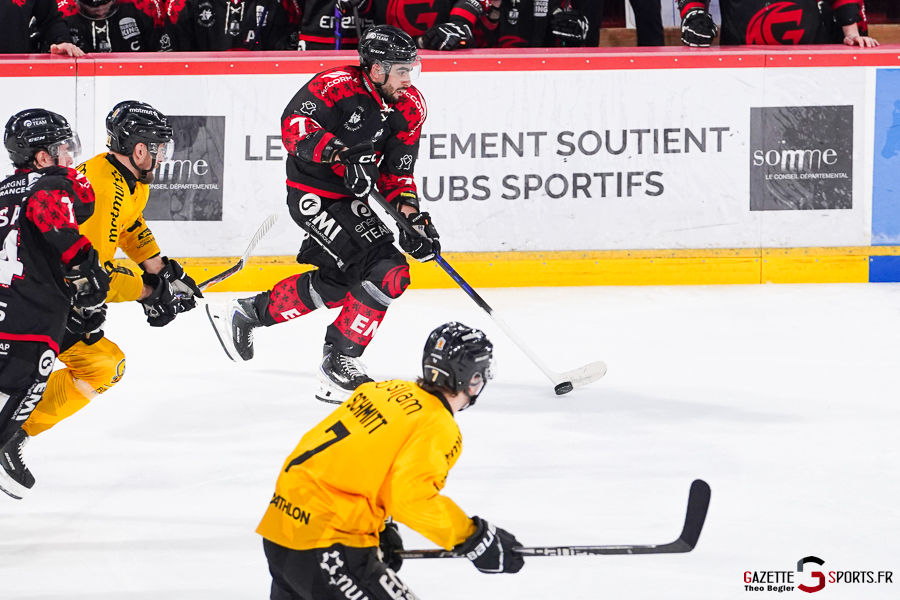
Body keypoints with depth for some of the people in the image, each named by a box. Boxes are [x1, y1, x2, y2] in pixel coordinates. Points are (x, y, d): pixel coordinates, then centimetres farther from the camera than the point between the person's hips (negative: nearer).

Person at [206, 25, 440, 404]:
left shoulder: (410, 108, 0)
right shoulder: (336, 85, -21)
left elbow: (397, 172, 4)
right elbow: (294, 125, -28)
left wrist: (411, 216, -10)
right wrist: (341, 154, -40)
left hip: (355, 197, 9)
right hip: (314, 193, -9)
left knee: (335, 283, 16)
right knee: (385, 274, -17)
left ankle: (248, 313, 33)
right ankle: (339, 364, -7)